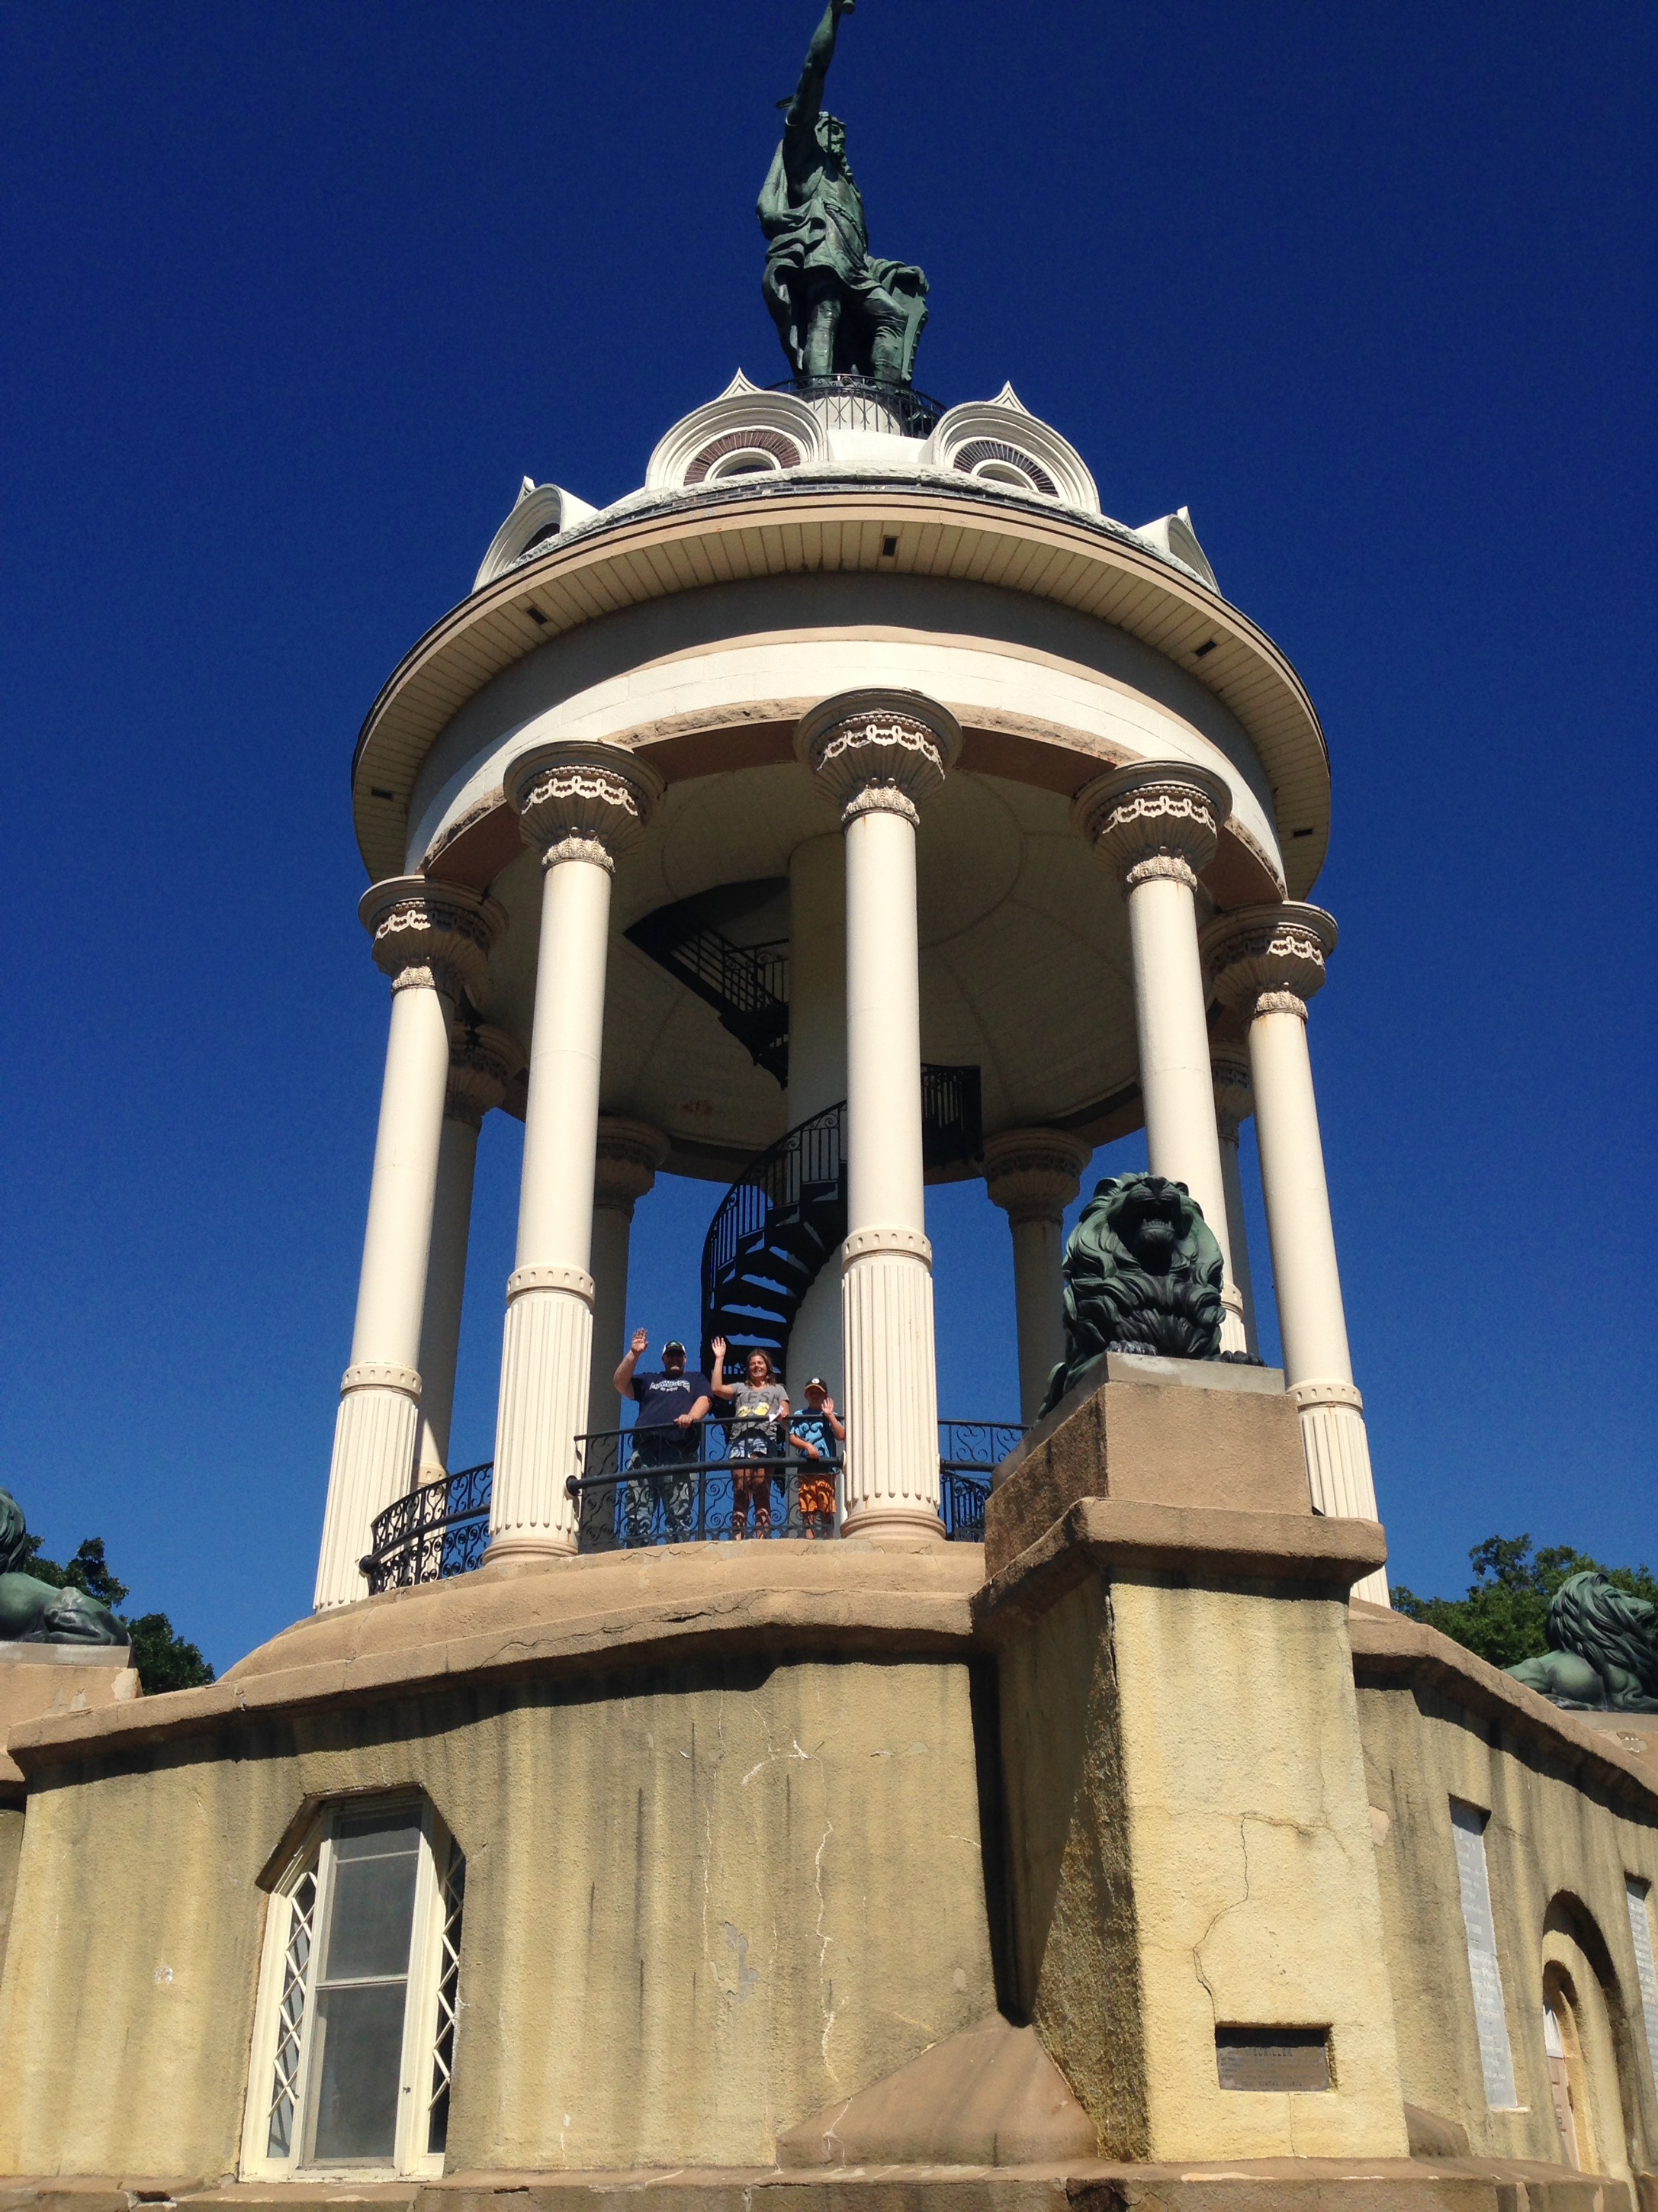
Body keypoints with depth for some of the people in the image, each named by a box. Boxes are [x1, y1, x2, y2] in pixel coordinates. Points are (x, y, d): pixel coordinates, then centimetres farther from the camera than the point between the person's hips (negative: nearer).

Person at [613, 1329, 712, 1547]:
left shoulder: (696, 1378, 27)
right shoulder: (649, 1380, 33)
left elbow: (704, 1400, 7)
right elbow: (621, 1385, 19)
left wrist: (691, 1416, -14)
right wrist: (634, 1355, 9)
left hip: (679, 1453, -2)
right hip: (645, 1451, 2)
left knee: (679, 1516, -11)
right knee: (636, 1515, -8)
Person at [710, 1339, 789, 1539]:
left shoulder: (777, 1389, 27)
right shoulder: (740, 1388, 30)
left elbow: (786, 1418, 17)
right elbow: (717, 1389, 13)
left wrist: (783, 1417, -9)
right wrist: (719, 1358, 18)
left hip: (765, 1439, -2)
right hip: (740, 1440, 2)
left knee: (761, 1491, -15)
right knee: (740, 1493, -11)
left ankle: (762, 1537, -22)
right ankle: (737, 1539, -19)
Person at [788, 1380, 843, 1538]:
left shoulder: (830, 1416, 12)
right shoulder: (800, 1416, 15)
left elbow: (841, 1436, -2)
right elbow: (793, 1438, 5)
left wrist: (830, 1415, -5)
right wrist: (807, 1446, -12)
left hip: (827, 1468, -1)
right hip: (806, 1469, 1)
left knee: (827, 1510, -3)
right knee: (808, 1510, -4)